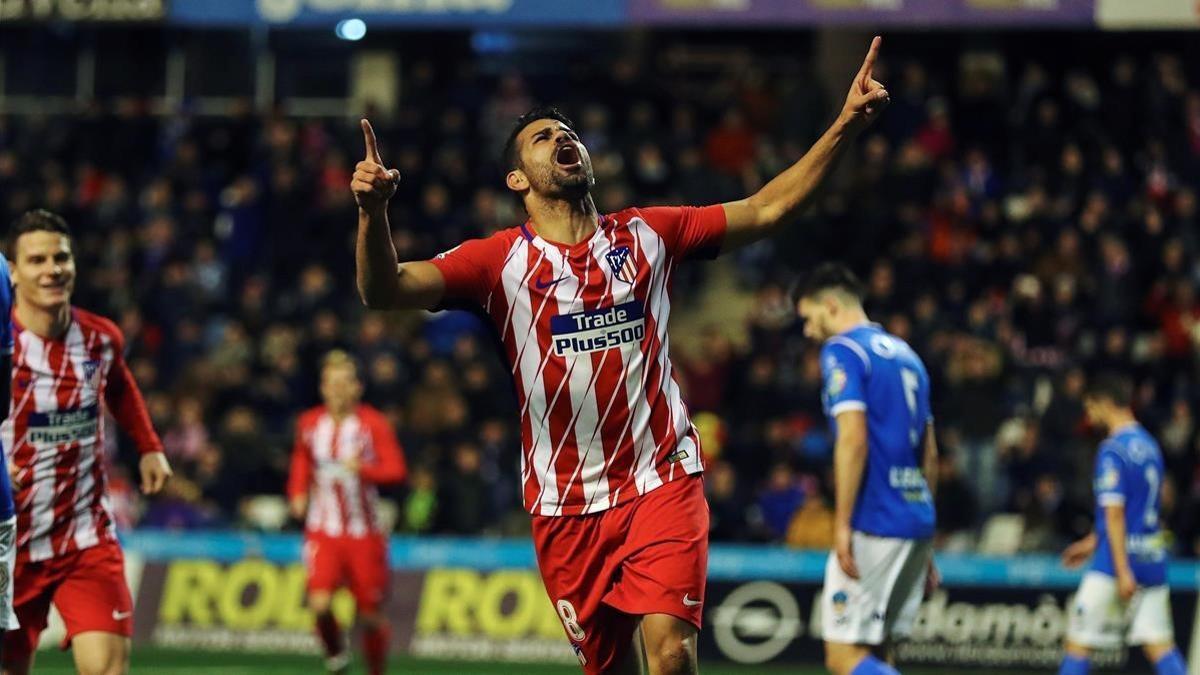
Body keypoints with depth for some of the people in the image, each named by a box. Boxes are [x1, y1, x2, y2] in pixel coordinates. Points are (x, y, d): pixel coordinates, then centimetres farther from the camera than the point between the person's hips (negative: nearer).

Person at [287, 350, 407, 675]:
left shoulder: (373, 424, -6)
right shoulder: (309, 423, 5)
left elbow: (395, 469, -13)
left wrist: (363, 468, -31)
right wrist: (298, 493, 7)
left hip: (364, 531, -1)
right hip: (322, 529, 1)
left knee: (370, 614, 3)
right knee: (319, 603, -18)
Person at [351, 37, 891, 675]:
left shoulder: (648, 234, 8)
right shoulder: (500, 259, 1)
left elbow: (766, 209, 9)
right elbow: (385, 291, -10)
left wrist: (845, 125, -2)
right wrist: (373, 213, -30)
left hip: (662, 480, 0)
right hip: (565, 503, 0)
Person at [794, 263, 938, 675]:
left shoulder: (842, 351, -5)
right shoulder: (906, 355, 20)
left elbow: (853, 440, -18)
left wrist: (842, 525, -17)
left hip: (874, 524, -8)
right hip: (917, 521, 8)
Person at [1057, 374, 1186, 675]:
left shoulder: (1112, 450, -13)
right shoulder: (1149, 444, 14)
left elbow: (1114, 513, -18)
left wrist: (1123, 570, -22)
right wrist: (1093, 542, 30)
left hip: (1119, 559, -8)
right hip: (1153, 559, 8)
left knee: (1078, 642, 1)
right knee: (1160, 645, 2)